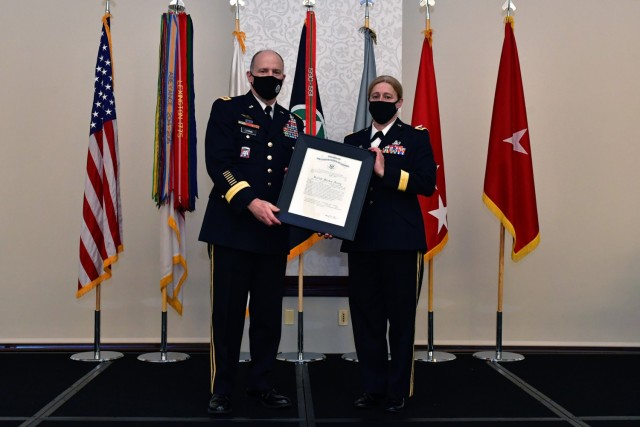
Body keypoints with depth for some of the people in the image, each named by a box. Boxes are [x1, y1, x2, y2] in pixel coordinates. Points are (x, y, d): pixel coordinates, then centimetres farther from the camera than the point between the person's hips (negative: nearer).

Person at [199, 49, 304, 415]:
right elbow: (219, 164, -10)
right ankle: (222, 390, 14)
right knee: (228, 312, 2)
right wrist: (251, 202, -22)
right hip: (233, 229, -4)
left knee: (270, 313, 8)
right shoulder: (227, 110, 2)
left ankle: (261, 384, 22)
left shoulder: (293, 123, 16)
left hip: (274, 233, 4)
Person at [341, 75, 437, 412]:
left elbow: (427, 183, -8)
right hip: (361, 240, 4)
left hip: (401, 241, -4)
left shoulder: (415, 137, 4)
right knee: (365, 316, 6)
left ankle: (399, 391, 14)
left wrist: (386, 173, -17)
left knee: (400, 318, 3)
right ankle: (373, 387, 18)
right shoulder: (353, 141, 16)